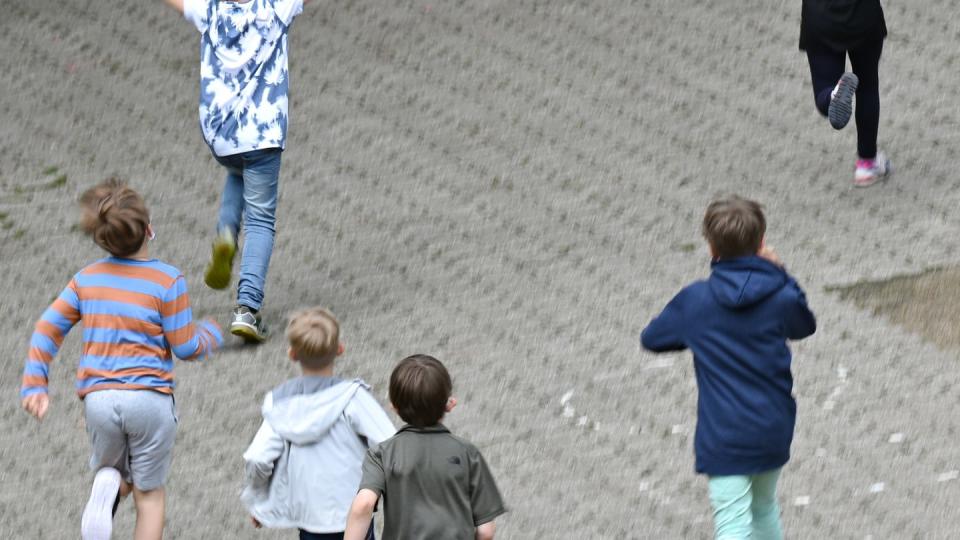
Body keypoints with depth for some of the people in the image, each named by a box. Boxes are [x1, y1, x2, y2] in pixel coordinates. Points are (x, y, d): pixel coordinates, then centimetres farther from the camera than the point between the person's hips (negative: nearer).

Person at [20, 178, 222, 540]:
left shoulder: (86, 279, 6)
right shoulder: (167, 281, -7)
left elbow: (48, 329, 3)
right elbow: (185, 347, -3)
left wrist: (34, 385, 8)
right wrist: (210, 335, 18)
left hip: (98, 398, 3)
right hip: (149, 396, -3)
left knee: (116, 473, 23)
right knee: (149, 493, 11)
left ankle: (107, 484, -13)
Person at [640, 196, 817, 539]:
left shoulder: (694, 300, -7)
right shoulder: (781, 297, -6)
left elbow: (651, 338, 8)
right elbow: (804, 326, 17)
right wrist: (780, 276, 16)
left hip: (724, 438, -3)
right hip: (774, 431, 3)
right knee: (763, 507, 27)